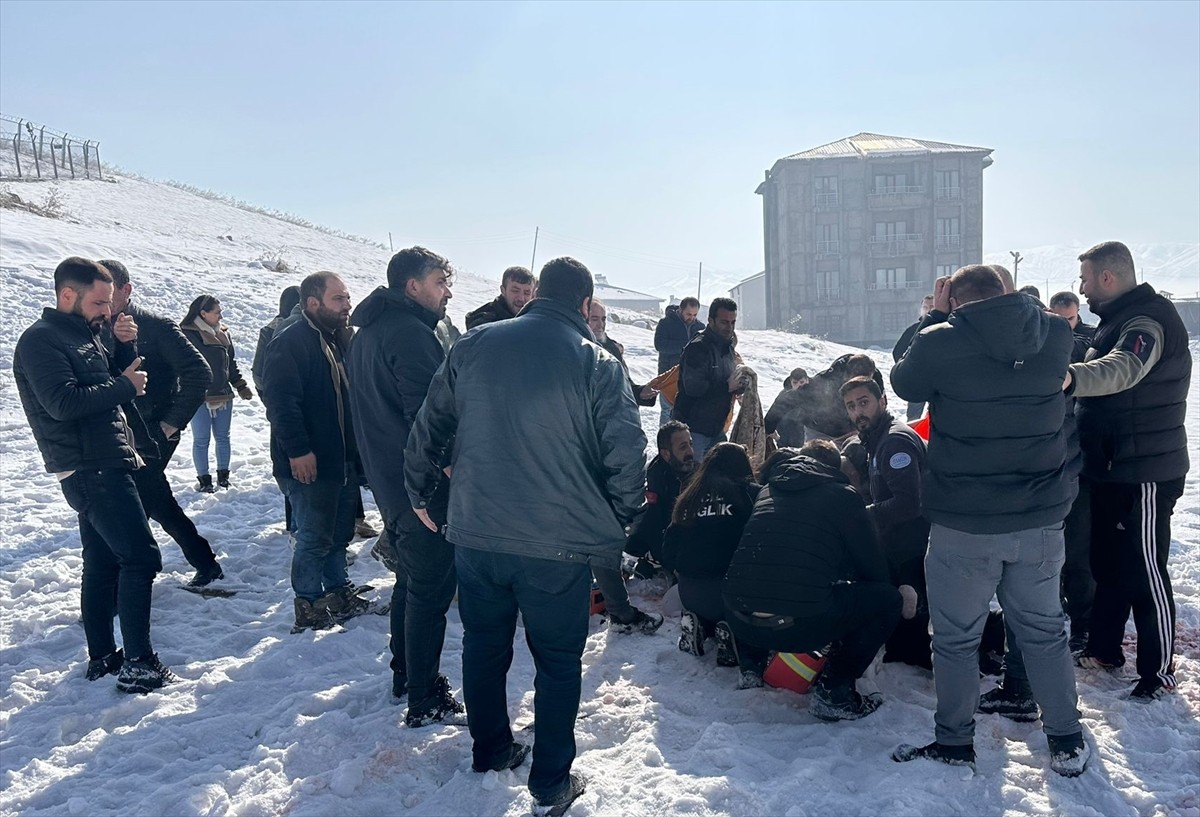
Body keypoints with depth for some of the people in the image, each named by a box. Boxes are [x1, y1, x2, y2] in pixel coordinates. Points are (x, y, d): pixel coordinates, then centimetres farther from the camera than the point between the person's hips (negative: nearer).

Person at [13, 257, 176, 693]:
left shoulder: (82, 333, 17)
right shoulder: (40, 341, -12)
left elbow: (101, 383, 19)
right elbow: (64, 403, -24)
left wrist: (121, 345, 2)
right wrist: (123, 385, -14)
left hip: (104, 466, 10)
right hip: (91, 471, -10)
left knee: (104, 563, 14)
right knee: (140, 556, -12)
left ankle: (102, 656, 24)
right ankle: (138, 664, -8)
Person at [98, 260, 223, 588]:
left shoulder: (155, 327, -11)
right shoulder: (101, 330, 8)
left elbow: (199, 373, -17)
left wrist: (172, 423, -14)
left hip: (151, 437, -7)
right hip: (122, 436, 7)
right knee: (159, 506, 12)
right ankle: (205, 563, 25)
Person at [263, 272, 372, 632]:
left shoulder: (339, 340, 14)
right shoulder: (290, 342, -15)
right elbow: (280, 400, -23)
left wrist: (356, 449, 16)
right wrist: (297, 451, -25)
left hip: (343, 459, 9)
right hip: (308, 463, -9)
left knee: (339, 533, 17)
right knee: (315, 538, 0)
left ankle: (339, 594, 31)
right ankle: (309, 607, 15)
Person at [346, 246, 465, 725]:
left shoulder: (368, 331, 13)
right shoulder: (411, 333, -19)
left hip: (390, 481, 10)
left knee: (412, 578, 22)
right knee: (431, 590, -1)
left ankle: (405, 675, 34)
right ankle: (425, 702, 7)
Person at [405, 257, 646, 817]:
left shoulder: (473, 345, 1)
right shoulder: (598, 364, -9)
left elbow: (429, 425, 6)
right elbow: (625, 454, -8)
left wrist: (419, 492, 19)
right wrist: (619, 521, 8)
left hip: (475, 535, 4)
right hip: (559, 545, -3)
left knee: (484, 646, 23)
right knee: (558, 662, 12)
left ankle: (490, 750, 39)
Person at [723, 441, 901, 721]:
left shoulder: (768, 490, 21)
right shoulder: (842, 495, 6)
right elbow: (874, 569, 9)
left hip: (739, 622, 6)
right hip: (800, 626, -6)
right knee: (887, 599, 13)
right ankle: (834, 692, 9)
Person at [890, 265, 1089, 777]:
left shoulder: (941, 342, -15)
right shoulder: (1055, 337, -3)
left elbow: (903, 382, 4)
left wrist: (936, 319, 10)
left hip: (964, 526, -4)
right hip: (1041, 521, 4)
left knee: (956, 637, 11)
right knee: (1043, 630, 20)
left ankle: (954, 742, 25)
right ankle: (1066, 742, 31)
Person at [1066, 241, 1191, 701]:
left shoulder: (1148, 320, -20)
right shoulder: (1119, 319, 14)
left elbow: (1123, 368, -41)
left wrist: (1071, 377, -59)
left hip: (1144, 473, -10)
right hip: (1111, 469, 10)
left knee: (1145, 574, 0)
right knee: (1107, 564, 18)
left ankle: (1159, 670, 14)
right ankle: (1104, 649, 31)